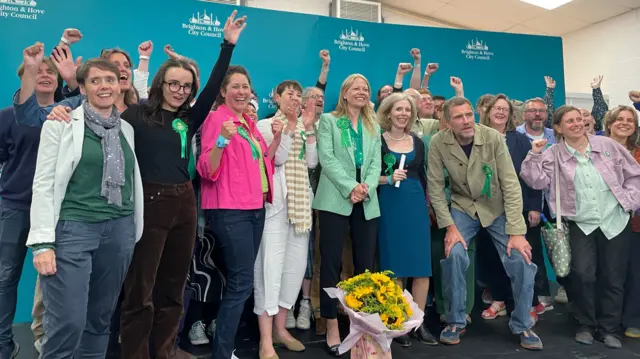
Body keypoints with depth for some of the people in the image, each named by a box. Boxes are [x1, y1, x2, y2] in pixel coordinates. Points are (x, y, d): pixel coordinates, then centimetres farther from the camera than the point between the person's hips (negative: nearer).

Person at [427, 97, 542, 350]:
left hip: (497, 208, 0)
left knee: (521, 259, -11)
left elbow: (511, 184, -17)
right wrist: (450, 227, -17)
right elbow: (435, 187, -11)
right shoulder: (438, 143, -17)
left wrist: (516, 231, -20)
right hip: (463, 207, 0)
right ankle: (456, 321, 2)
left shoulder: (493, 138, -19)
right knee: (454, 254, -22)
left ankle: (522, 325, 13)